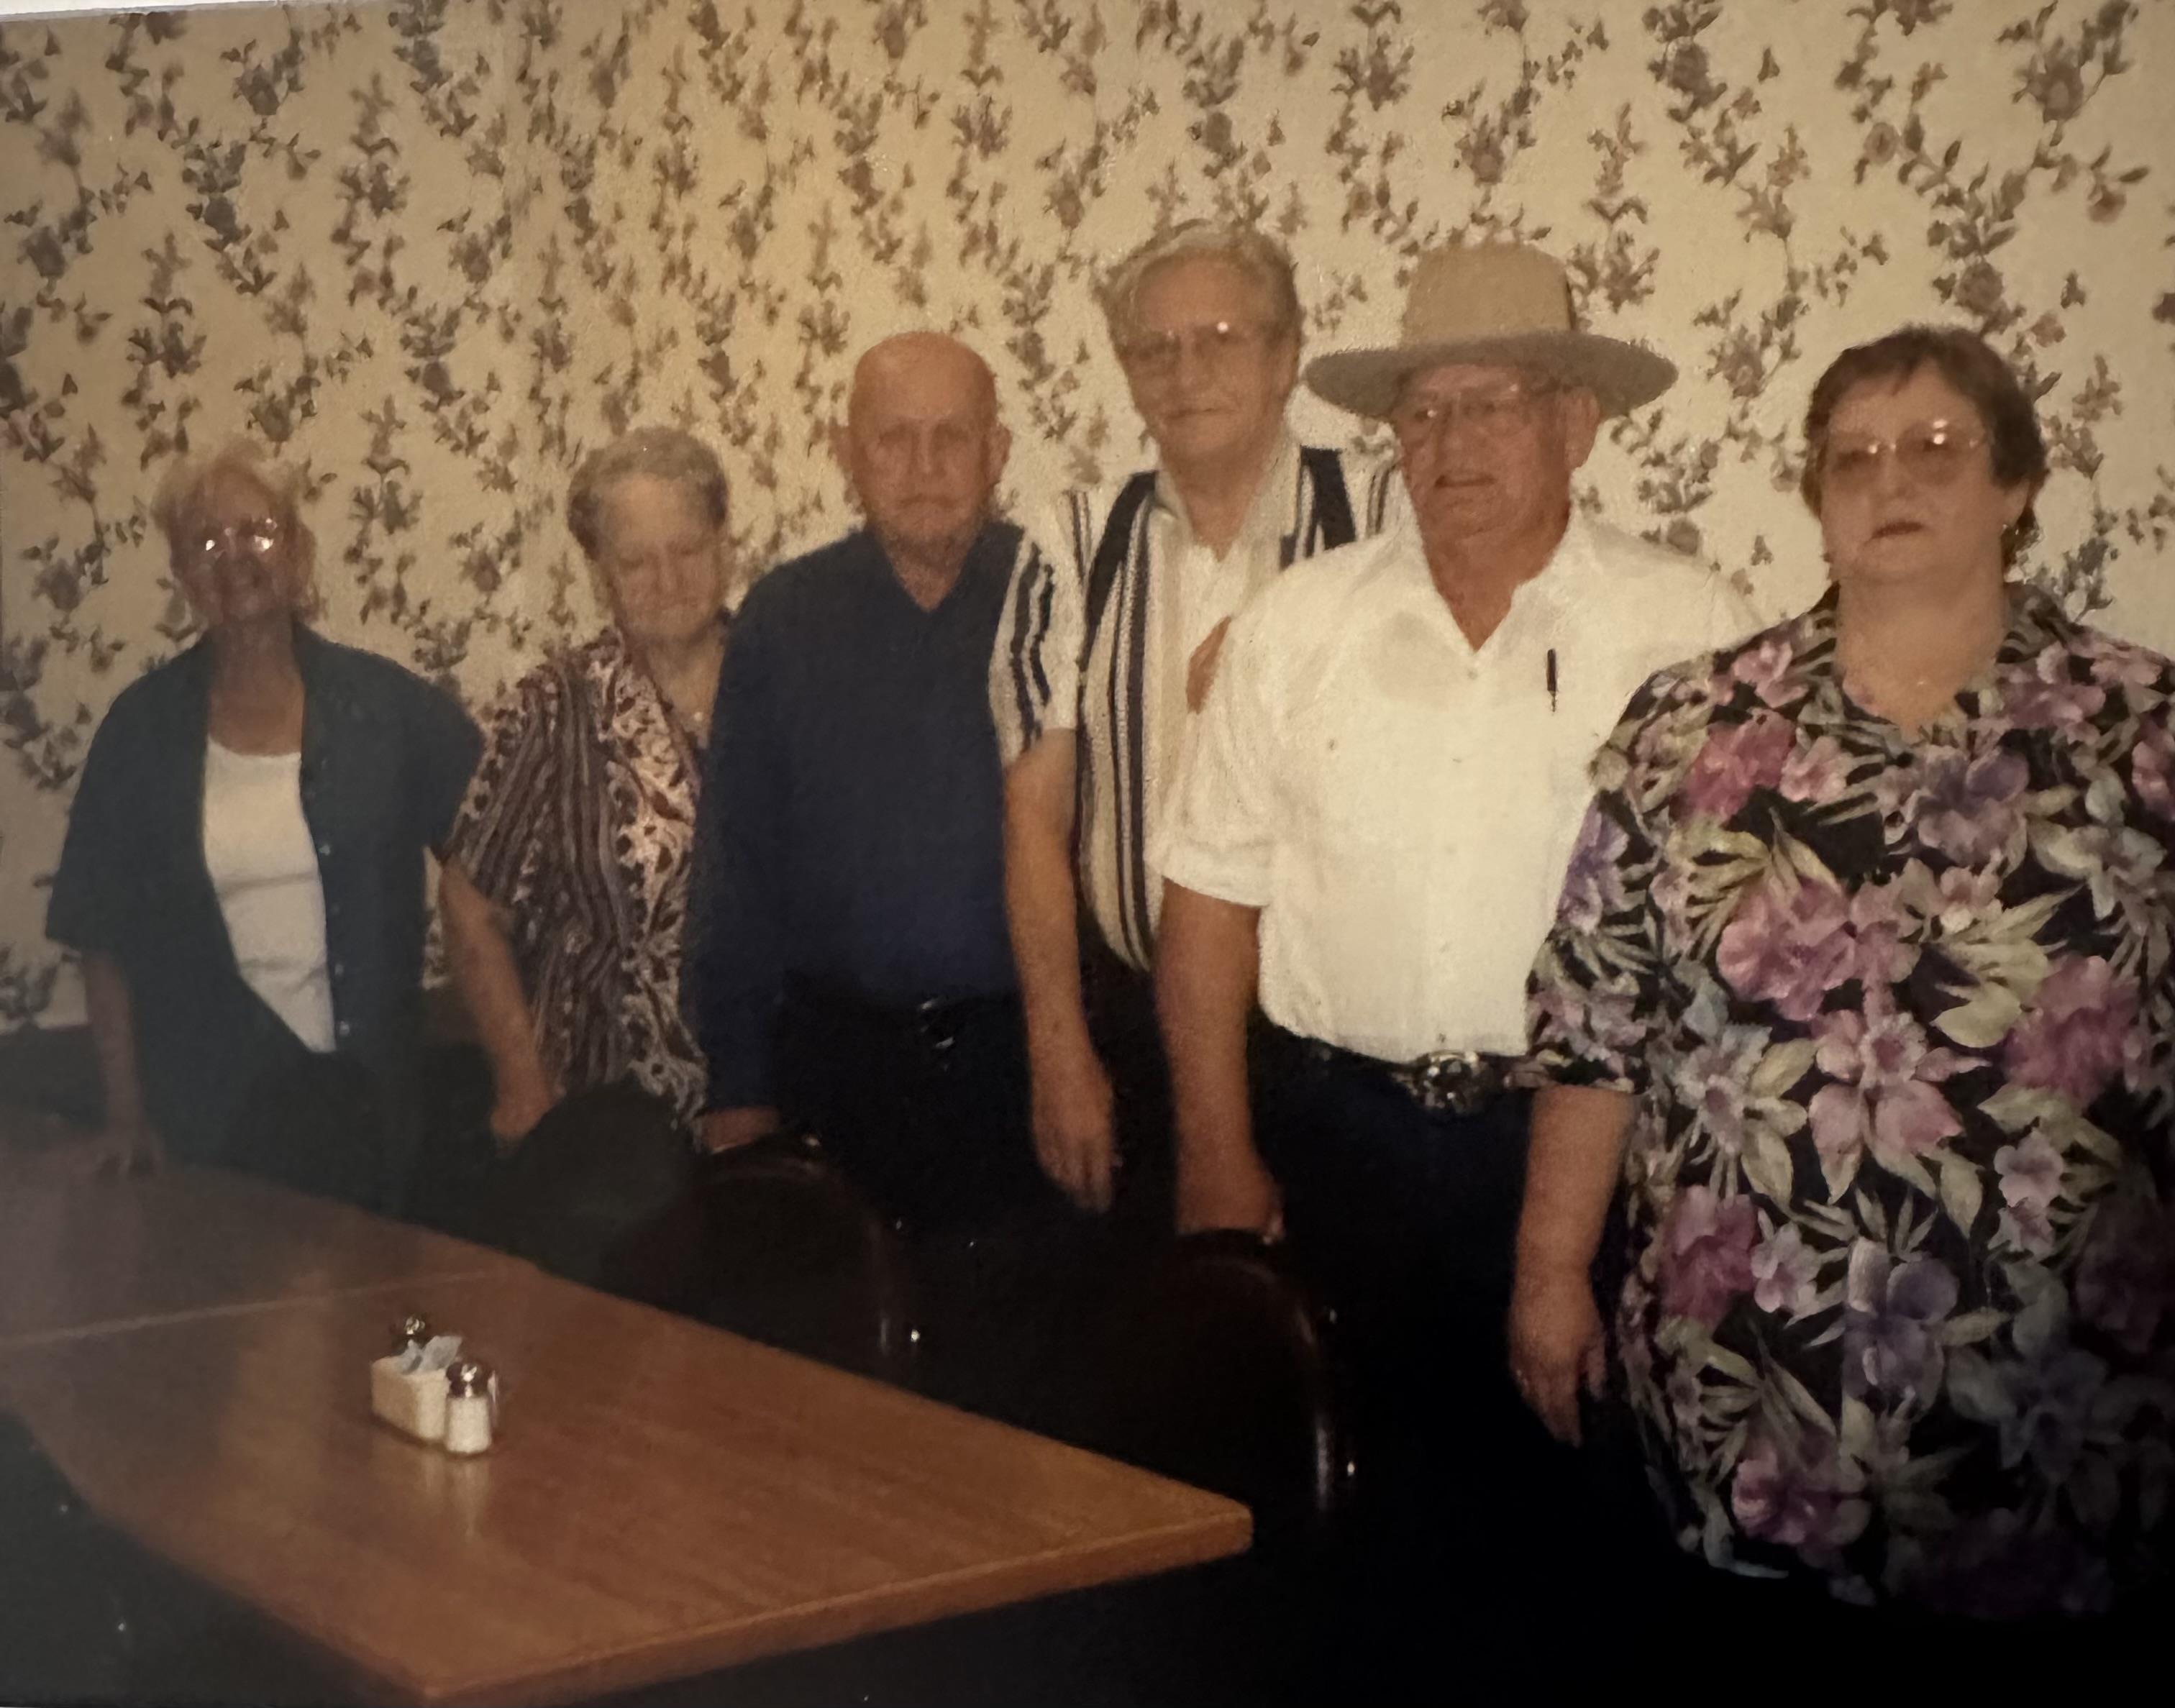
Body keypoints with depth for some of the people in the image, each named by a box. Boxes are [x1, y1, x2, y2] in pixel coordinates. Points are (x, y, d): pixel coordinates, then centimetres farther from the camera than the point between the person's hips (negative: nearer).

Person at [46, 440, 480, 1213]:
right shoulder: (143, 724, -2)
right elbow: (103, 933, 1)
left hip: (362, 1094, 0)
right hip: (205, 1109, 0)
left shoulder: (383, 702, -4)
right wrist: (126, 1110, -2)